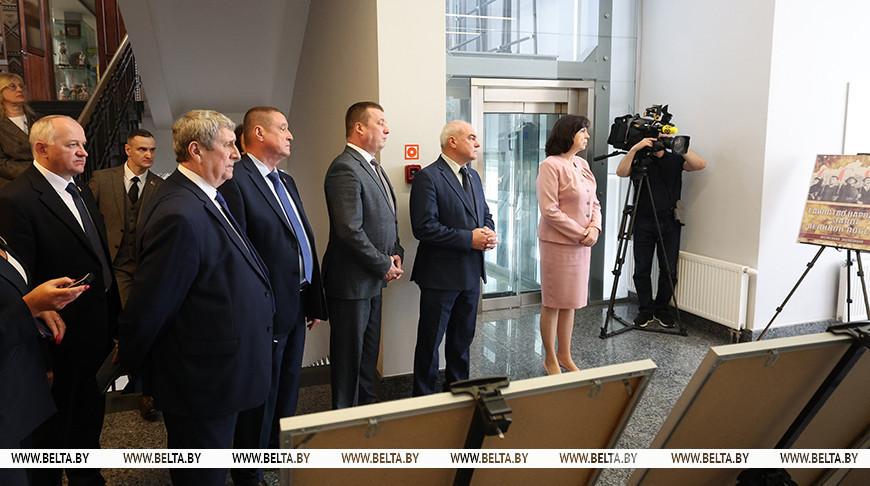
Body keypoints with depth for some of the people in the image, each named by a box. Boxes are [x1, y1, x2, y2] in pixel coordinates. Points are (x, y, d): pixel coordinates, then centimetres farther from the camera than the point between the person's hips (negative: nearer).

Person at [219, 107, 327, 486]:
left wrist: (314, 299, 15)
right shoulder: (235, 180, -16)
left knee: (287, 395, 22)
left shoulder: (286, 181, 14)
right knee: (260, 402, 8)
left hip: (296, 310, 9)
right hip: (266, 313, -9)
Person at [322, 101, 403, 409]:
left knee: (369, 352, 21)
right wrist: (384, 265, -16)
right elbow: (350, 231, -25)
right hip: (351, 282, -10)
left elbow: (387, 219, 20)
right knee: (349, 356, 5)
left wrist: (396, 253, 4)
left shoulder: (373, 166, 14)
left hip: (374, 279, 10)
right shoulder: (345, 168, -19)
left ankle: (368, 406, 37)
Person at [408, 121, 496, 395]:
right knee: (430, 341, 4)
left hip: (471, 274, 8)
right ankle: (423, 397, 18)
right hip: (441, 275, -8)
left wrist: (488, 233, -2)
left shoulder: (473, 176, 13)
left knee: (463, 338, 19)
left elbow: (485, 214, 22)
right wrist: (468, 239, -21)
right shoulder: (428, 177, -13)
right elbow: (423, 227, -21)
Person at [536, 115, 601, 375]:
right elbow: (549, 210, -18)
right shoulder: (550, 166, -13)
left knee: (569, 302, 15)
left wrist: (594, 228, -4)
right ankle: (550, 360, 18)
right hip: (557, 243, -8)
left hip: (582, 244, 8)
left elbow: (594, 202, 15)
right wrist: (581, 233, -15)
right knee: (552, 303, 4)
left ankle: (564, 355, 28)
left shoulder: (582, 164, 12)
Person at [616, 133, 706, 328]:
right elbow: (621, 172, -14)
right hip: (643, 222, -1)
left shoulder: (675, 160, 8)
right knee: (642, 269, 2)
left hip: (669, 223, 1)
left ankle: (662, 309, 18)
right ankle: (645, 310, 15)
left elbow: (700, 165, -7)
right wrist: (635, 149, -22)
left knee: (669, 270, 2)